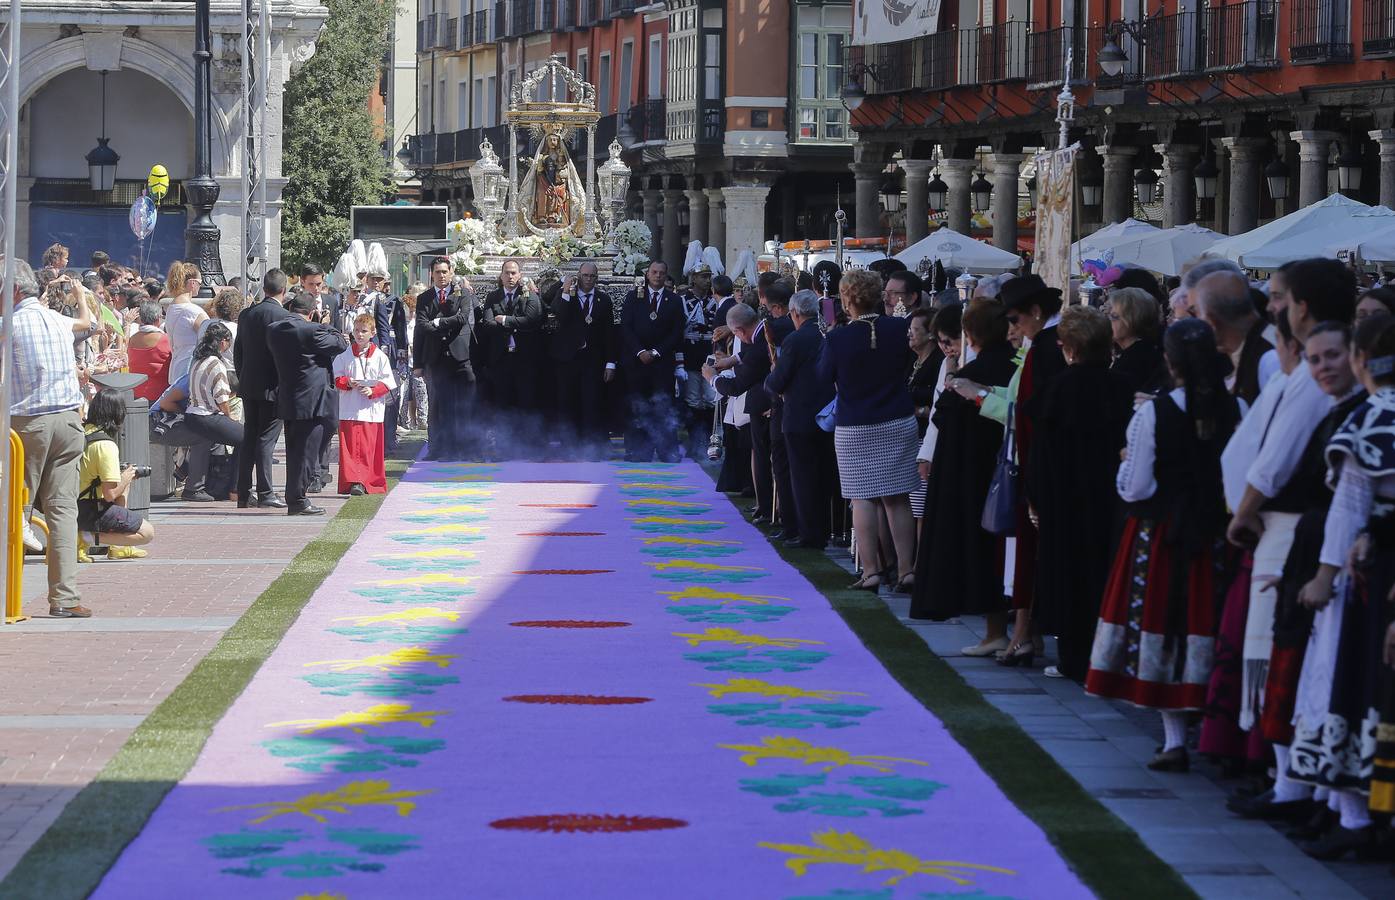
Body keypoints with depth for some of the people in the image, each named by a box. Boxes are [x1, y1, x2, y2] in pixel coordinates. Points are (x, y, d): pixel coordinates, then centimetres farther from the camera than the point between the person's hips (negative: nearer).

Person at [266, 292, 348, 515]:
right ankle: (297, 501, -2)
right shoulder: (311, 331, -15)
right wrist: (328, 329, 16)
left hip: (286, 400, 7)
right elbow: (341, 344, -5)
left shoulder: (273, 330, 4)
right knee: (305, 451, -2)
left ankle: (294, 499, 17)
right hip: (310, 401, -7)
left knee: (293, 451, 14)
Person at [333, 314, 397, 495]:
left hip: (372, 410, -1)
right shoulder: (344, 355, 6)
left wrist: (373, 391, -13)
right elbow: (336, 378, 7)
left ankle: (372, 482, 3)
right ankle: (354, 482, -6)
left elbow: (388, 381, 2)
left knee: (371, 448, 0)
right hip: (349, 410, 1)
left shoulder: (380, 357, 2)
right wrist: (347, 382, -12)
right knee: (350, 446, -6)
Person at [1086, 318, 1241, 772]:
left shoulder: (1153, 413, -13)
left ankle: (1175, 739, 4)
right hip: (1216, 532, 3)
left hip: (1160, 533, -3)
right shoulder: (1235, 410, -6)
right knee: (1205, 623, 10)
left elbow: (1135, 489, -12)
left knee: (1162, 621, 6)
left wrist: (1128, 461, 8)